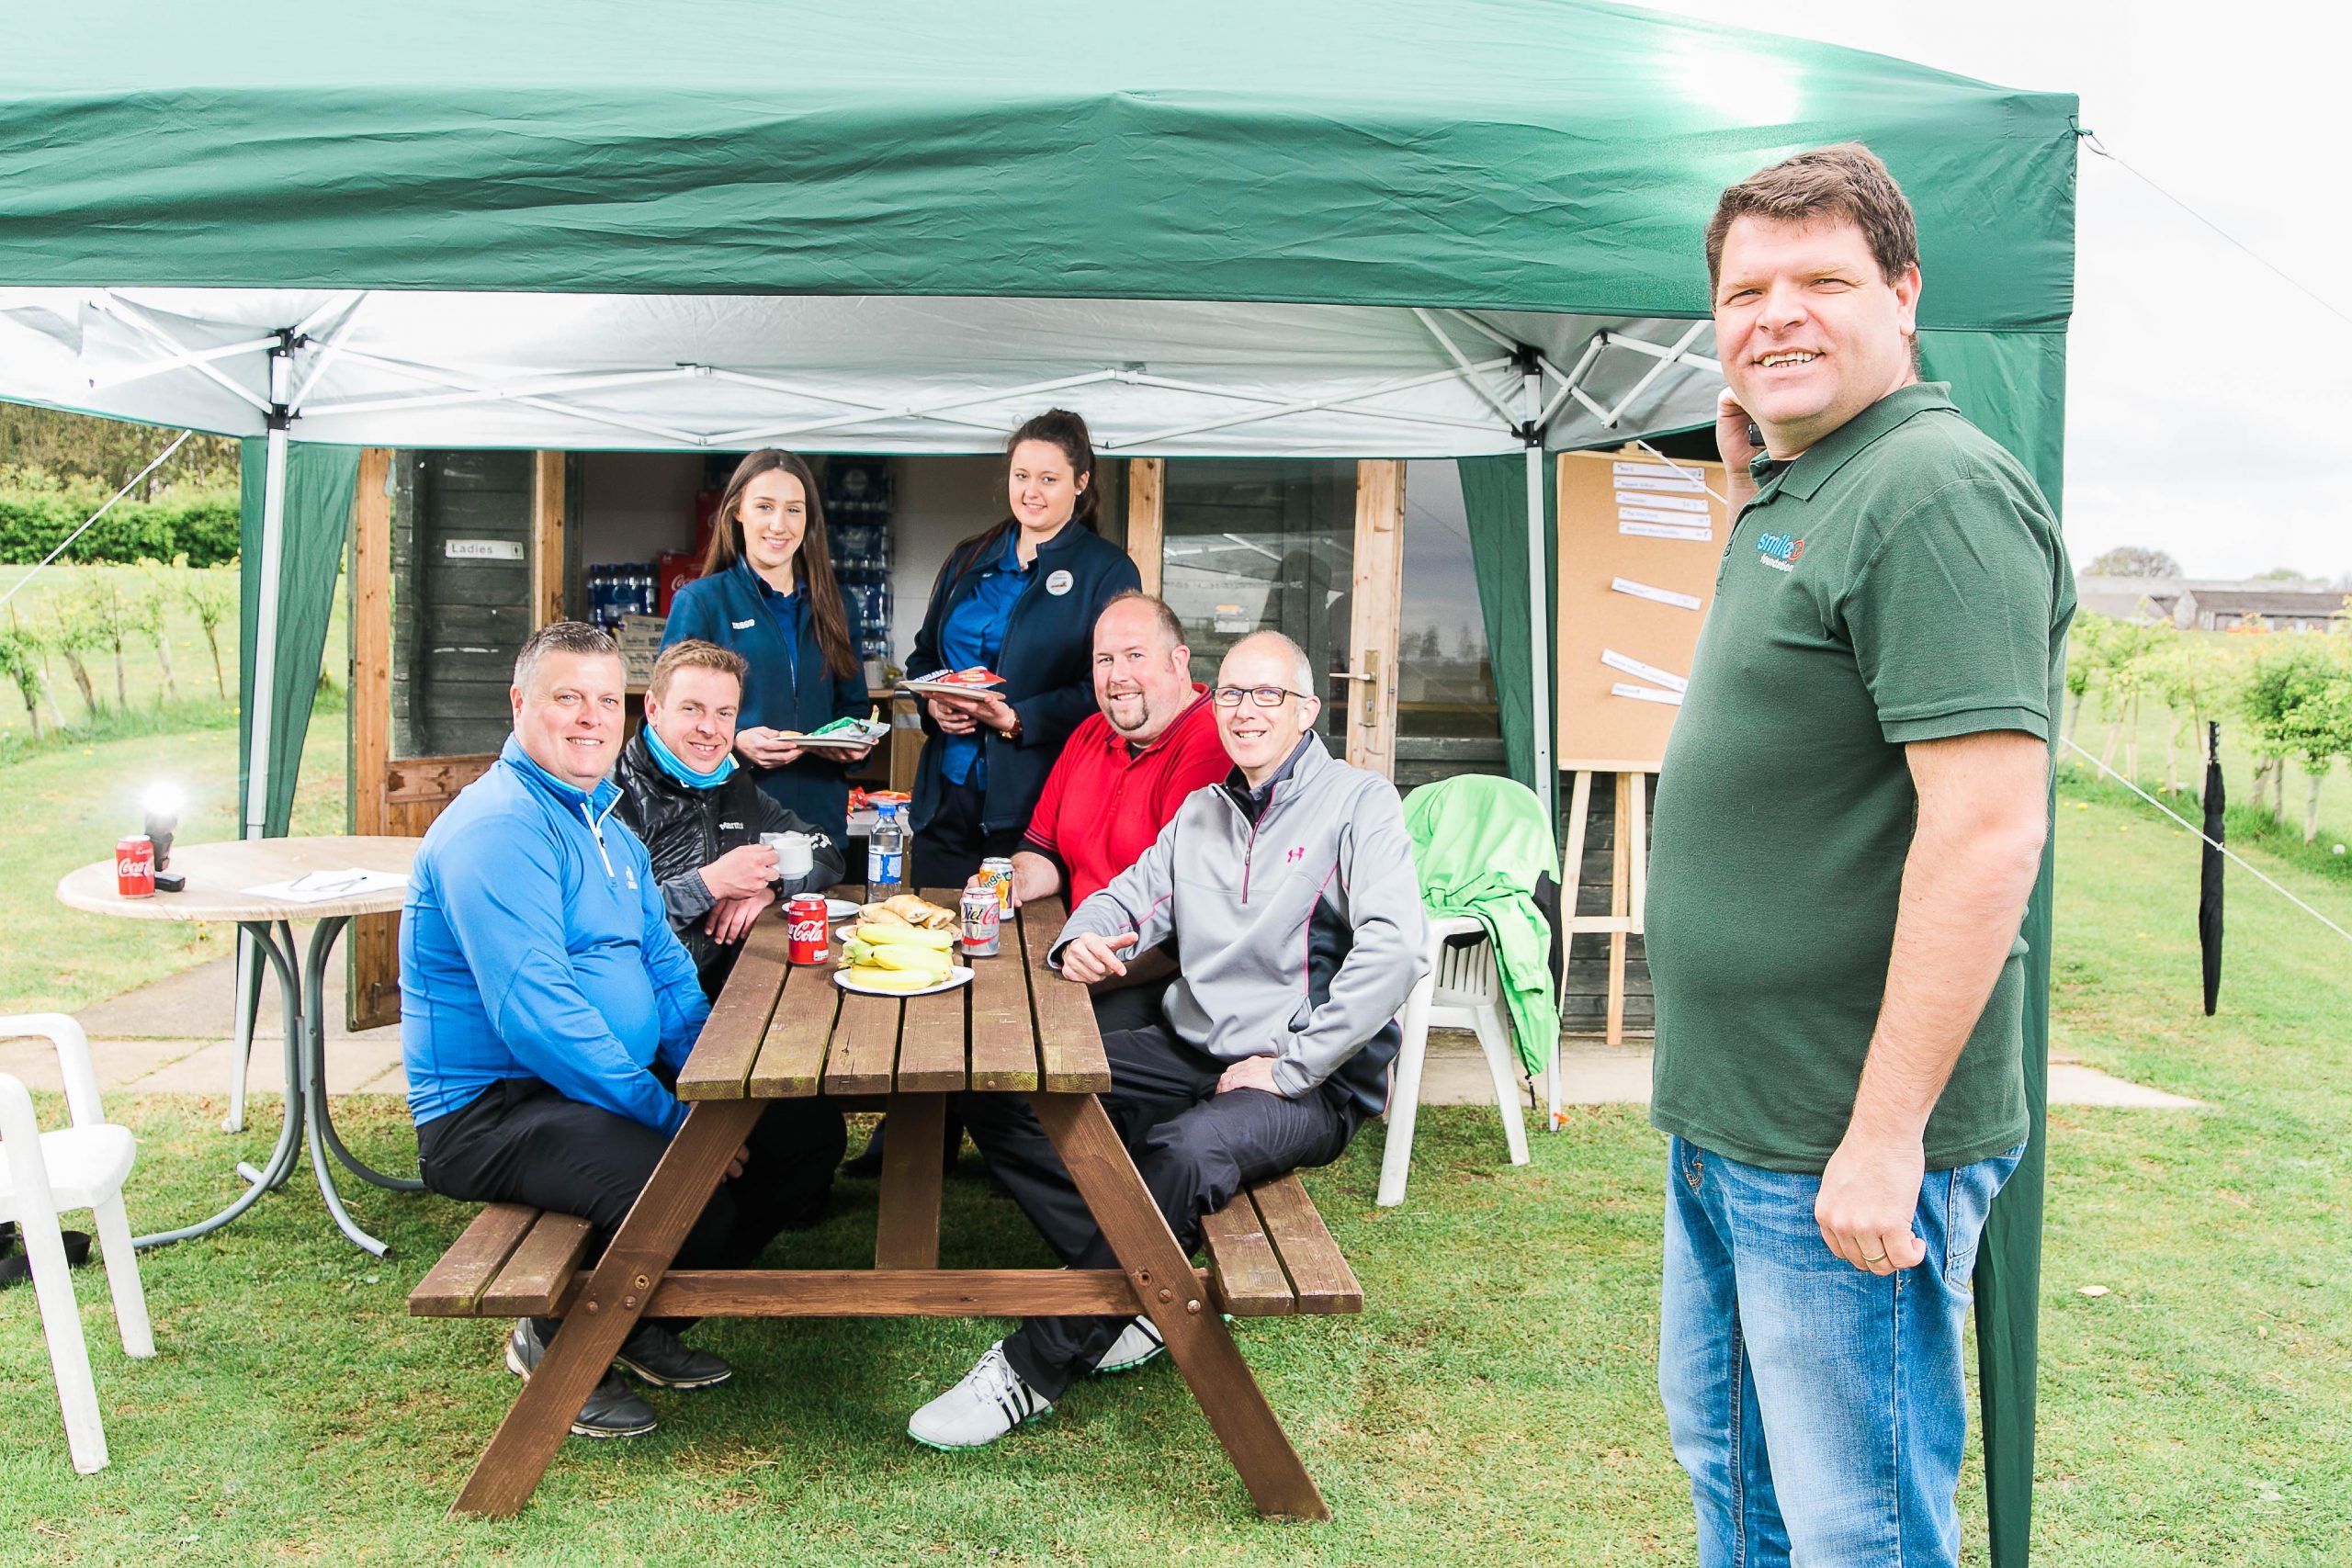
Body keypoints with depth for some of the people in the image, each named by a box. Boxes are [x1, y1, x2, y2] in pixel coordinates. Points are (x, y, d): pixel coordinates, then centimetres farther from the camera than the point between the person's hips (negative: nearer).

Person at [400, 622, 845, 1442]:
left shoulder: (608, 828, 15)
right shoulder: (498, 829, -17)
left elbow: (667, 973, 16)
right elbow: (537, 1018, -26)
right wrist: (674, 1118, -24)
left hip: (615, 1084, 10)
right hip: (489, 1110, -10)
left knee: (803, 1142, 4)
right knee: (692, 1201, -31)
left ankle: (648, 1326, 17)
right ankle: (556, 1342, 0)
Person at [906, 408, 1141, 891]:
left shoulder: (1107, 571, -1)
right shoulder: (968, 560, 16)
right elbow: (924, 654, 22)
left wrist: (1016, 720, -18)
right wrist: (934, 704, -1)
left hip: (1032, 805, -5)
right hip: (947, 797, 5)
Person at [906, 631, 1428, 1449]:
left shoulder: (1358, 801, -5)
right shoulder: (1200, 810, 18)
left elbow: (1395, 950, -17)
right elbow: (1128, 897, 17)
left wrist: (1291, 1067, -19)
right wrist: (1082, 938, -9)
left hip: (1312, 1083, -7)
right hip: (1191, 1051, 7)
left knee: (1185, 1152, -38)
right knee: (996, 1092, -9)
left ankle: (1036, 1367, -24)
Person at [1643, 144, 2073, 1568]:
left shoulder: (1939, 491, -18)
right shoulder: (1803, 491, 12)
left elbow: (1988, 825, -25)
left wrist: (1886, 1133, -25)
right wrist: (1750, 487, 15)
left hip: (1847, 1145, -10)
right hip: (1721, 1121, 10)